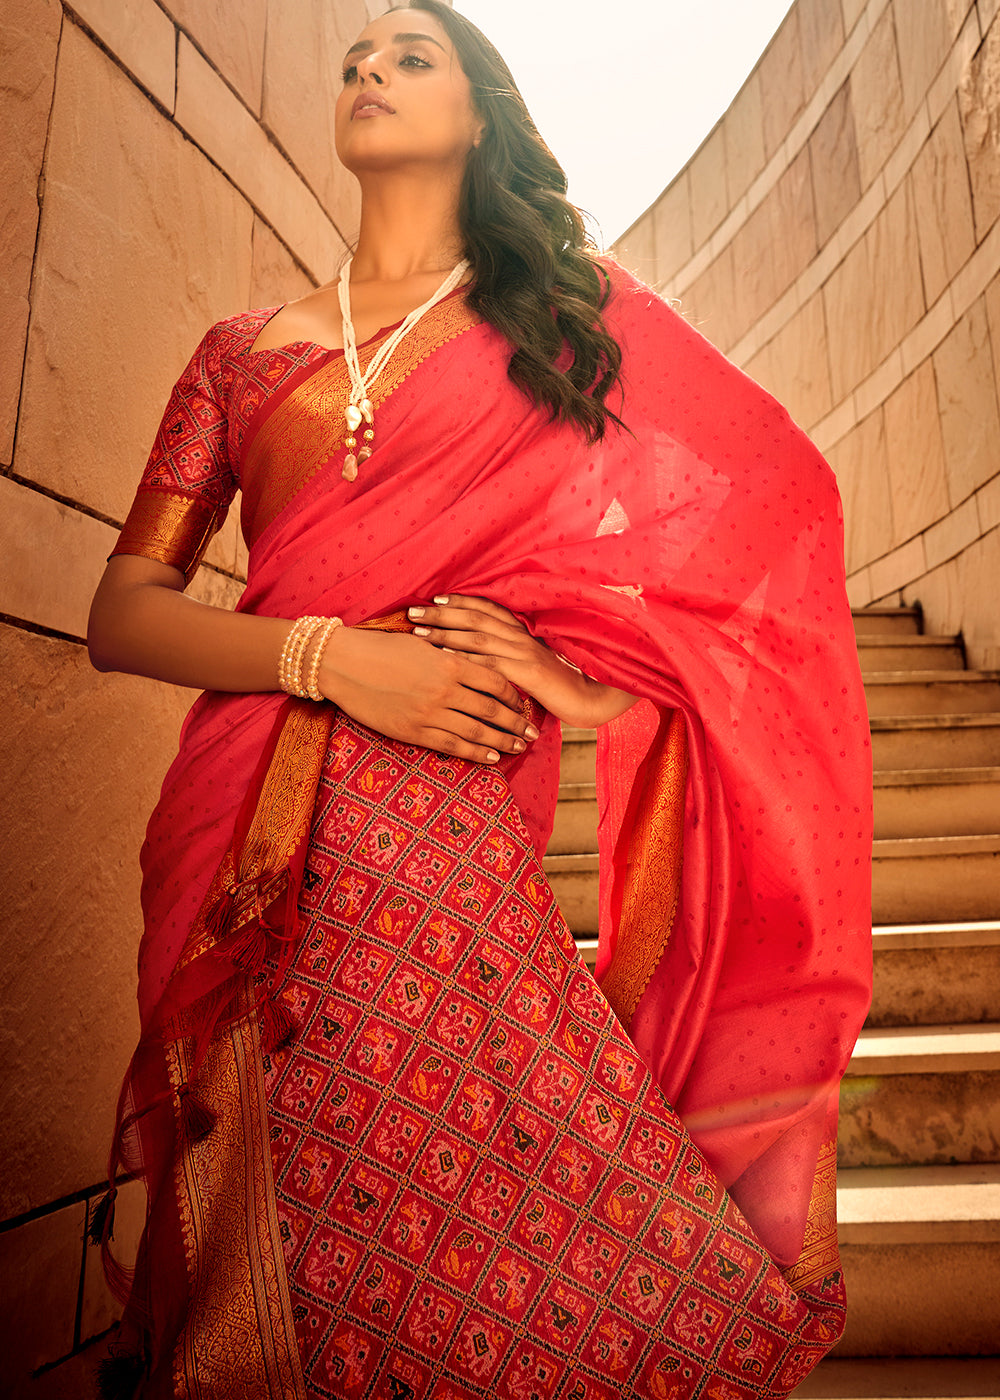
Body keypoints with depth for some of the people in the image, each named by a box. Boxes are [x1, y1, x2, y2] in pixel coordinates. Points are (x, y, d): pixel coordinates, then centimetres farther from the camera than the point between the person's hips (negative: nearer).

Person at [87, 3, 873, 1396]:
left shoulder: (567, 317, 13)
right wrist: (324, 654, -11)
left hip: (458, 836, -1)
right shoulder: (246, 350, 15)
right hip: (255, 853, 2)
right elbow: (121, 612, 8)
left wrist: (585, 680, -7)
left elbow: (759, 503, 9)